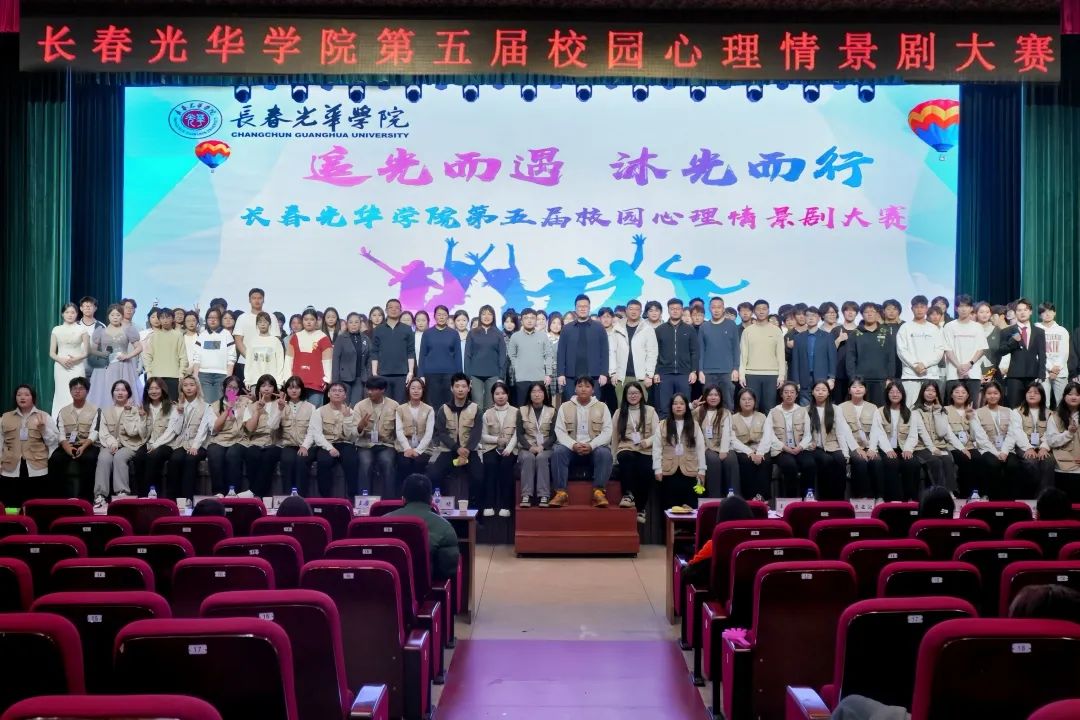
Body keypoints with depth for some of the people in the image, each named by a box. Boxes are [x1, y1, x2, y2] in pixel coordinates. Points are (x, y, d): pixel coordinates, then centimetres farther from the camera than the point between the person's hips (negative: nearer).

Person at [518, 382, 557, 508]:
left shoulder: (552, 411, 9)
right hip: (527, 448, 0)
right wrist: (530, 447, -15)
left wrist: (542, 447, -15)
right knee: (528, 458, -34)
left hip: (546, 448, 0)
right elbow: (520, 434, 2)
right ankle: (526, 496, -38)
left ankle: (544, 496, -37)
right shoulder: (522, 411, 10)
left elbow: (553, 435, 2)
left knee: (542, 458, -34)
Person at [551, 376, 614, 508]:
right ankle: (561, 492, -30)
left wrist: (591, 445, -20)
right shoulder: (565, 407, 7)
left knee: (605, 453, -33)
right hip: (571, 447, 1)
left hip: (594, 447, -1)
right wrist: (573, 445, -20)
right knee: (558, 451, -30)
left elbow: (607, 432, -3)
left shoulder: (602, 407, 6)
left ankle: (598, 492, -31)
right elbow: (560, 431, -1)